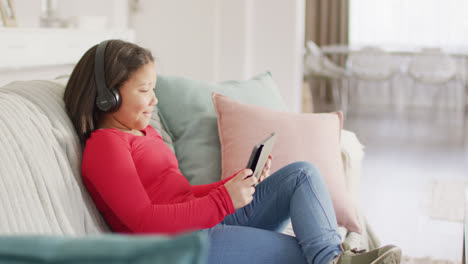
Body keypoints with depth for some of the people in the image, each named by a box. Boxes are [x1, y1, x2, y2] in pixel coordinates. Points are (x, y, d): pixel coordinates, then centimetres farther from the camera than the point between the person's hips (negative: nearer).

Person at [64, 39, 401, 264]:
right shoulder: (104, 144, -8)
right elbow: (143, 220, -19)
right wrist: (224, 199, -21)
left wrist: (241, 182, 6)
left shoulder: (144, 132, 23)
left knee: (301, 174, -6)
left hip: (211, 222, 10)